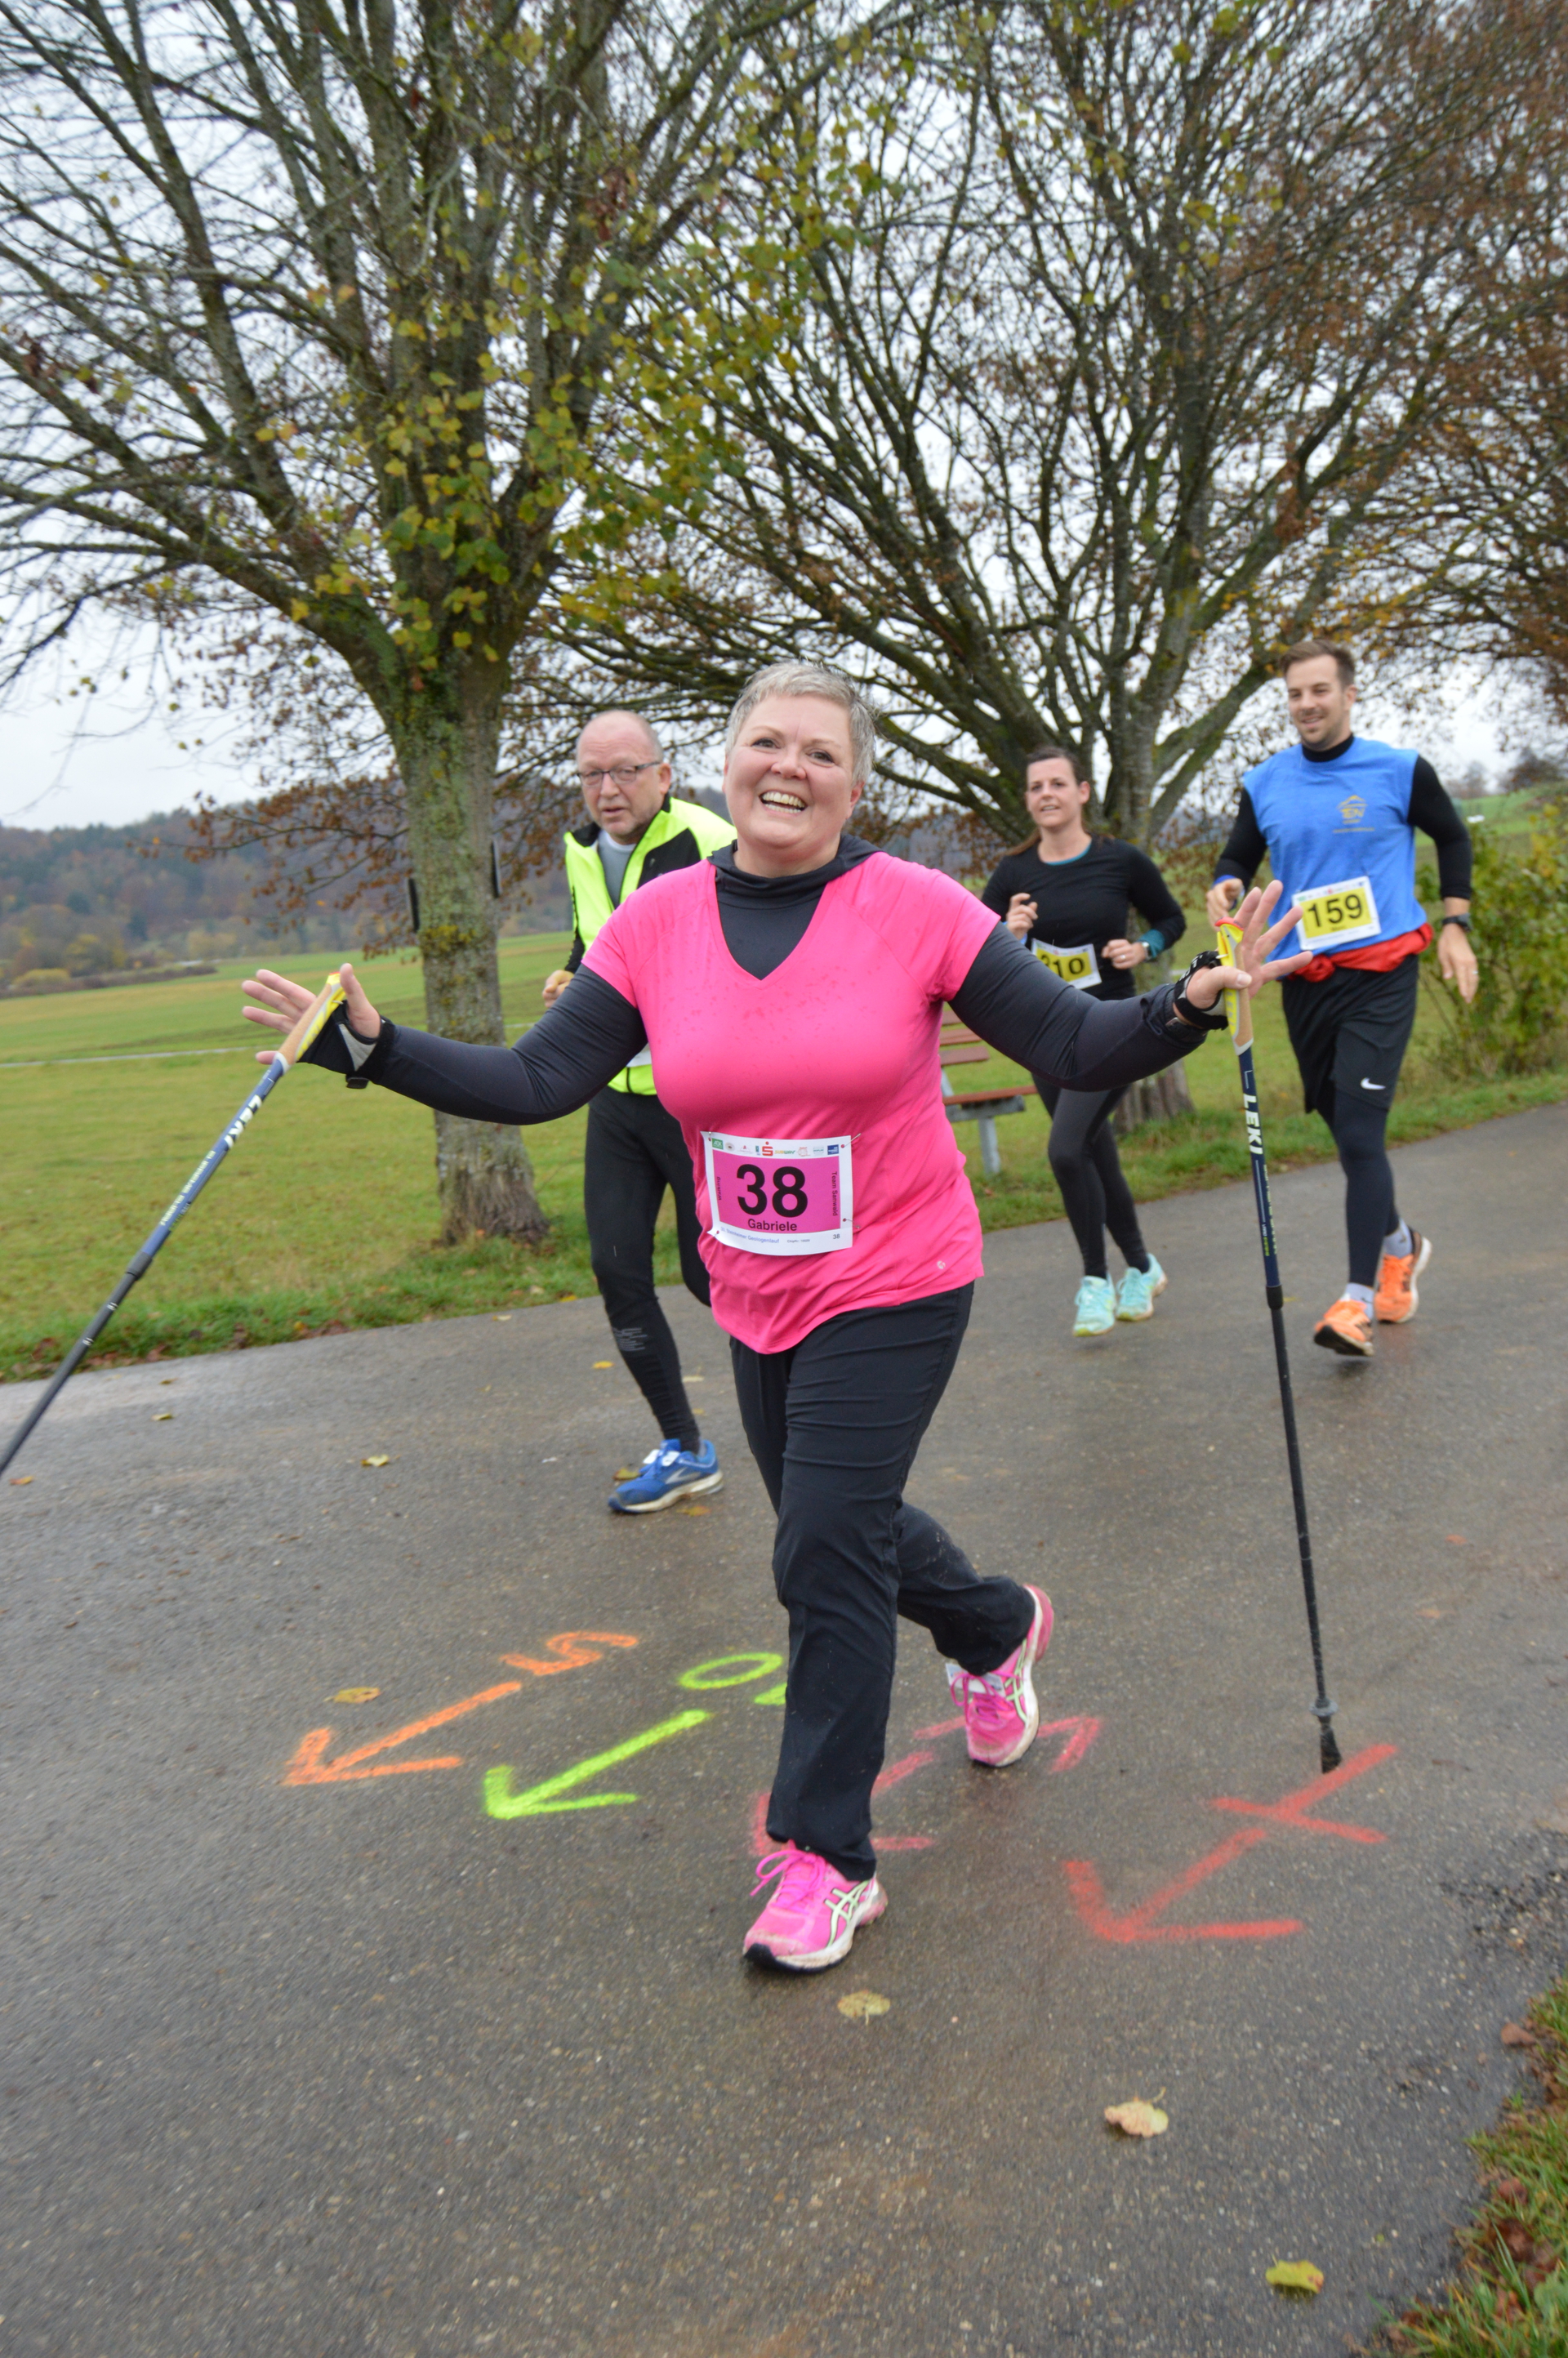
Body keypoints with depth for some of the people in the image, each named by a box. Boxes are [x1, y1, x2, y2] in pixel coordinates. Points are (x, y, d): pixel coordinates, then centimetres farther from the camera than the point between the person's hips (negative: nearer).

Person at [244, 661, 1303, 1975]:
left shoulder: (917, 909, -12)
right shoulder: (656, 926, -3)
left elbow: (1076, 1048, -12)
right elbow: (537, 1082, -5)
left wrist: (1194, 1003, -29)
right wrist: (373, 1048, -13)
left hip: (894, 1289, -5)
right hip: (756, 1303, 5)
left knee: (826, 1560, -6)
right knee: (844, 1525, 21)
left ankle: (827, 1858, 15)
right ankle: (996, 1630, 54)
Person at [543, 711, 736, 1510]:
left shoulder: (710, 846, -15)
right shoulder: (580, 850, 9)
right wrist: (571, 978, 6)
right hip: (615, 1094, 7)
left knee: (709, 1271, 1)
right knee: (617, 1270, 4)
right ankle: (683, 1449, 18)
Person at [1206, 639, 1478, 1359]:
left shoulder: (1399, 771, -1)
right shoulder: (1264, 784, 5)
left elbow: (1452, 838, 13)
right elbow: (1238, 859, 16)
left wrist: (1454, 924, 6)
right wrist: (1226, 887, -7)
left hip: (1380, 975, -4)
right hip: (1305, 981, 4)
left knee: (1358, 1130, -15)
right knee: (1348, 1129, 13)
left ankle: (1360, 1298, -12)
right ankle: (1399, 1243, 38)